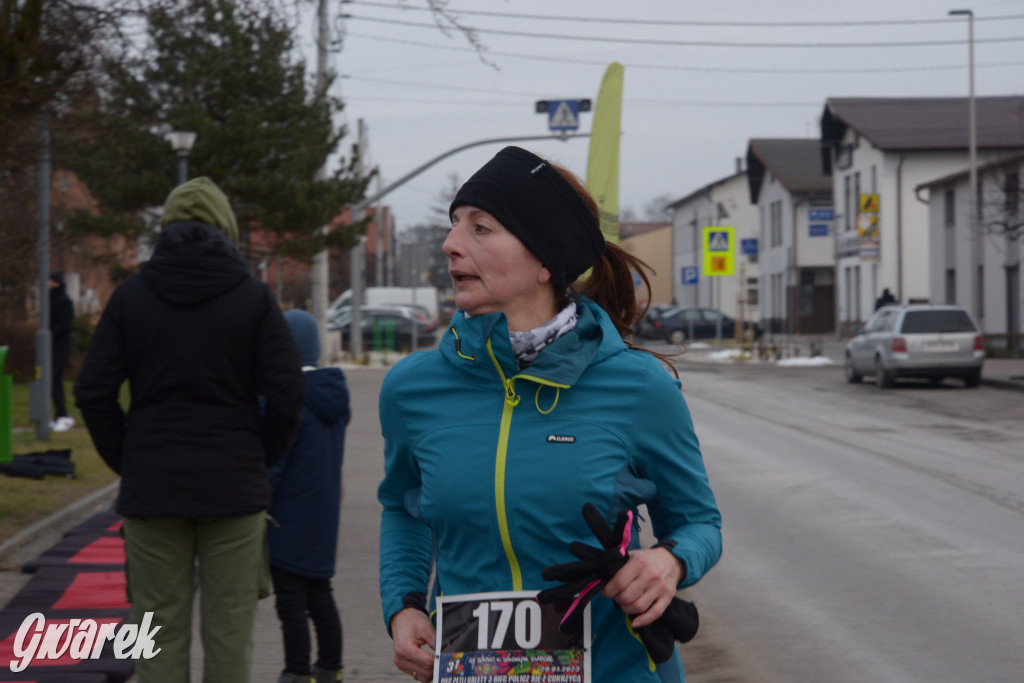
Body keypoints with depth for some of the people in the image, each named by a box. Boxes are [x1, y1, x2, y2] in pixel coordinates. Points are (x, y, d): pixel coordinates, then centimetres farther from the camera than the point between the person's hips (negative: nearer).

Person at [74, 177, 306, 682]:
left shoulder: (131, 295, 2)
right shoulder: (253, 298, -2)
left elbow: (92, 393, -3)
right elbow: (287, 393, -7)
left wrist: (125, 461, 8)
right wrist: (261, 459, 7)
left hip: (151, 488, 1)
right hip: (234, 488, -1)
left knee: (160, 637, 7)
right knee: (229, 635, 6)